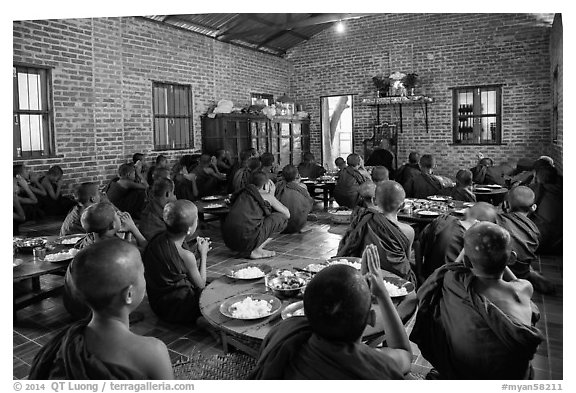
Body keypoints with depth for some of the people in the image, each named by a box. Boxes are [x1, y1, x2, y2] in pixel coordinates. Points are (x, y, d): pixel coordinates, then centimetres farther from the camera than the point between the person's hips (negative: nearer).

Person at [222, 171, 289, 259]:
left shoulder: (242, 193, 23)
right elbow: (287, 214, 18)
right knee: (282, 217, 8)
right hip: (247, 238, -7)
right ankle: (257, 250, -1)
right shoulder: (267, 196, 9)